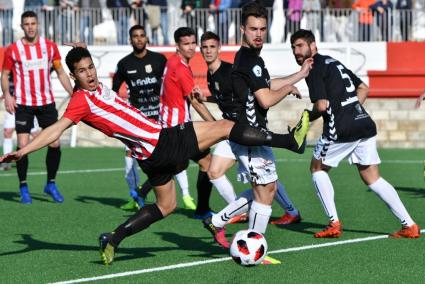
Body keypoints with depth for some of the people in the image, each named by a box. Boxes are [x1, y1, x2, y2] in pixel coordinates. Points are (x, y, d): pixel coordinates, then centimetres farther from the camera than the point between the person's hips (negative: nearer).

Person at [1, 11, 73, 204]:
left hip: (46, 101, 2)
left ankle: (51, 184, 16)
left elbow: (61, 73, 11)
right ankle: (23, 188, 4)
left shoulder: (50, 47, 4)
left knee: (54, 143, -2)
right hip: (23, 103, -2)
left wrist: (73, 93, 3)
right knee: (23, 145, -8)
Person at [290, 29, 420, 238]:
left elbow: (322, 105, -14)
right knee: (372, 178, 12)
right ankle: (409, 225, 4)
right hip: (365, 125, 8)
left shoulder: (314, 68, -5)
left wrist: (309, 117, 4)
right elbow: (364, 89, 28)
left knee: (317, 168, 14)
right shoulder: (333, 62, 22)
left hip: (341, 129, -8)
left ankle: (334, 224, 6)